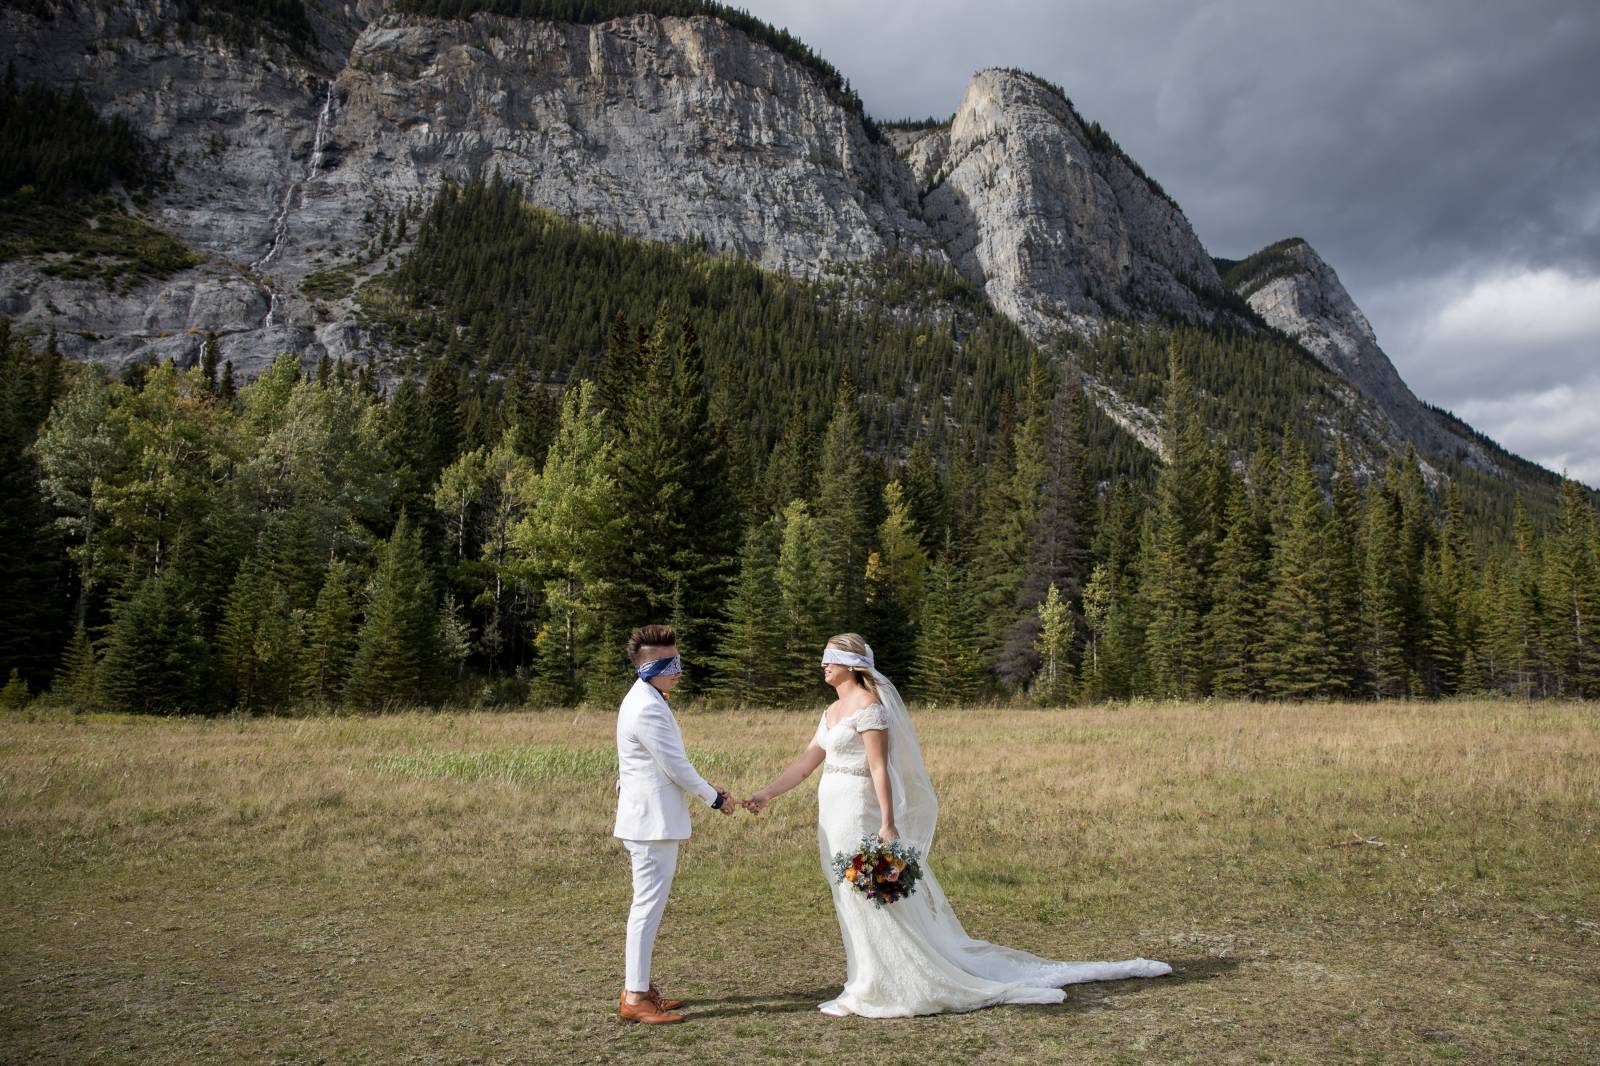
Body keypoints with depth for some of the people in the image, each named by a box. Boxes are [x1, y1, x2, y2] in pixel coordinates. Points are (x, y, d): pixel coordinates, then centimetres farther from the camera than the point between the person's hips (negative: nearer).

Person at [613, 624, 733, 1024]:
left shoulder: (645, 701, 14)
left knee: (648, 904, 17)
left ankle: (637, 984, 26)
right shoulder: (648, 709, -19)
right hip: (654, 822, -11)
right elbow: (675, 766, -18)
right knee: (649, 905, -5)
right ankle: (635, 997, 1)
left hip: (651, 820, 11)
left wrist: (705, 787, 17)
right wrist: (714, 797, -5)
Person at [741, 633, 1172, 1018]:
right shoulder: (833, 711, 15)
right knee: (853, 902, 14)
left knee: (868, 898, -2)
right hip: (836, 815, 9)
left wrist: (887, 823, -23)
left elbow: (880, 768, -19)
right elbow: (806, 761, 15)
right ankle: (866, 984, 24)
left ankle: (871, 991, 8)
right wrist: (766, 795, 10)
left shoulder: (868, 706, -13)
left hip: (858, 814, -9)